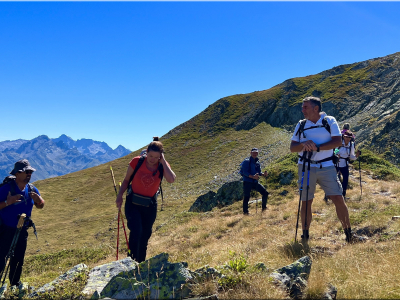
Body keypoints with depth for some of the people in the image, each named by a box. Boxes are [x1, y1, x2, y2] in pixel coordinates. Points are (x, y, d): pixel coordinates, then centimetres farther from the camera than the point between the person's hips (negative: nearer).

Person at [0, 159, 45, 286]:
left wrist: (38, 199, -10)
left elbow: (40, 206, 11)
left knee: (18, 261, 15)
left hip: (22, 231, 5)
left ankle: (15, 284, 30)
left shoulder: (31, 189, 1)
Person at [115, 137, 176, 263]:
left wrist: (163, 162, -25)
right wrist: (120, 195, -11)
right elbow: (126, 180, -1)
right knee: (136, 231, -22)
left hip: (150, 205, 2)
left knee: (145, 235, 14)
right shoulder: (136, 161, -14)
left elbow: (171, 179, -31)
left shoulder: (163, 165, -11)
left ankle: (140, 263, 35)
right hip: (133, 204, -2)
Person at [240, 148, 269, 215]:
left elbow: (259, 172, 14)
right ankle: (245, 212, 10)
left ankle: (264, 207, 19)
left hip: (255, 182, 6)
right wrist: (253, 176, -29)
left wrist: (264, 174, -8)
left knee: (265, 193, 2)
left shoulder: (257, 162, 12)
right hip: (247, 182, -6)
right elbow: (245, 172, -16)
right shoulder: (246, 161, -8)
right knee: (246, 197, -4)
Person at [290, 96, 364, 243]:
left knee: (338, 199, -6)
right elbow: (292, 147, 5)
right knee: (306, 202, 5)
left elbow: (338, 141, -9)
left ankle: (348, 234, 10)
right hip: (306, 168, 2)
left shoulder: (330, 121, 1)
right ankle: (305, 235, 19)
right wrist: (303, 144, -16)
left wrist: (317, 147, -19)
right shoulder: (301, 125, 8)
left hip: (326, 167, -2)